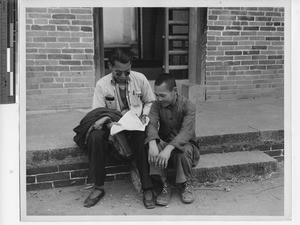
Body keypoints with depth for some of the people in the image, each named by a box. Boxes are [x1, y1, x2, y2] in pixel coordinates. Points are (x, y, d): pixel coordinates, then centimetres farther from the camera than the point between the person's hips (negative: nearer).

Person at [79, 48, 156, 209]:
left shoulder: (140, 79, -2)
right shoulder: (102, 84, -5)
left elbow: (150, 102, 12)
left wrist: (144, 116, -7)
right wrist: (110, 123, -26)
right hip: (111, 124, 1)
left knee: (141, 139, -37)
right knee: (95, 137, -32)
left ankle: (147, 189, -25)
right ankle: (99, 186, -18)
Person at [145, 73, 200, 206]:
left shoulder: (188, 106, -15)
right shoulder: (157, 105, -3)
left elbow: (186, 131, -30)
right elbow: (151, 124, -20)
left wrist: (169, 149, -47)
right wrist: (153, 145, -43)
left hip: (185, 144, -3)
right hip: (164, 143, 3)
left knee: (183, 150, -37)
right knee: (153, 145, -30)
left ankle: (186, 185, -10)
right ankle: (165, 186, -20)